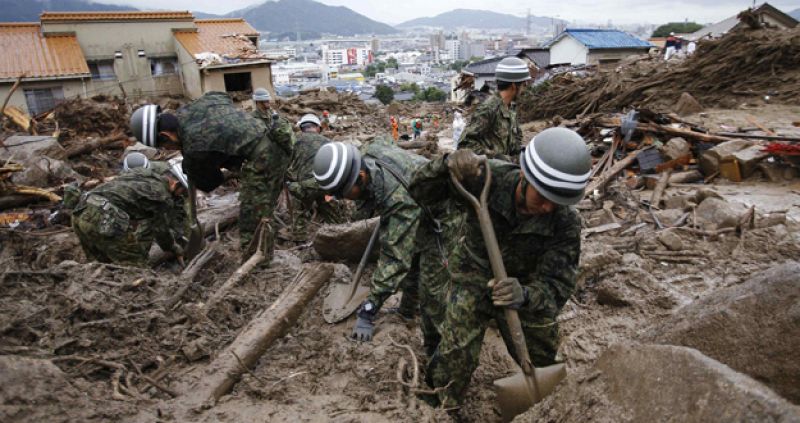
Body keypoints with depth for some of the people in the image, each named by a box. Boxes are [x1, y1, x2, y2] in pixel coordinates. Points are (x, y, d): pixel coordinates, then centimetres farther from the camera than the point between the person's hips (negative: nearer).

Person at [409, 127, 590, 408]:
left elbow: (556, 286, -27)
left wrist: (525, 295, -51)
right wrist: (447, 166, -43)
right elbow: (423, 192, -21)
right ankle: (443, 407, 25)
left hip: (522, 289, 2)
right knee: (456, 357, -8)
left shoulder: (565, 224, -28)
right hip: (471, 282, -2)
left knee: (541, 357, 22)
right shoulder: (486, 178, -30)